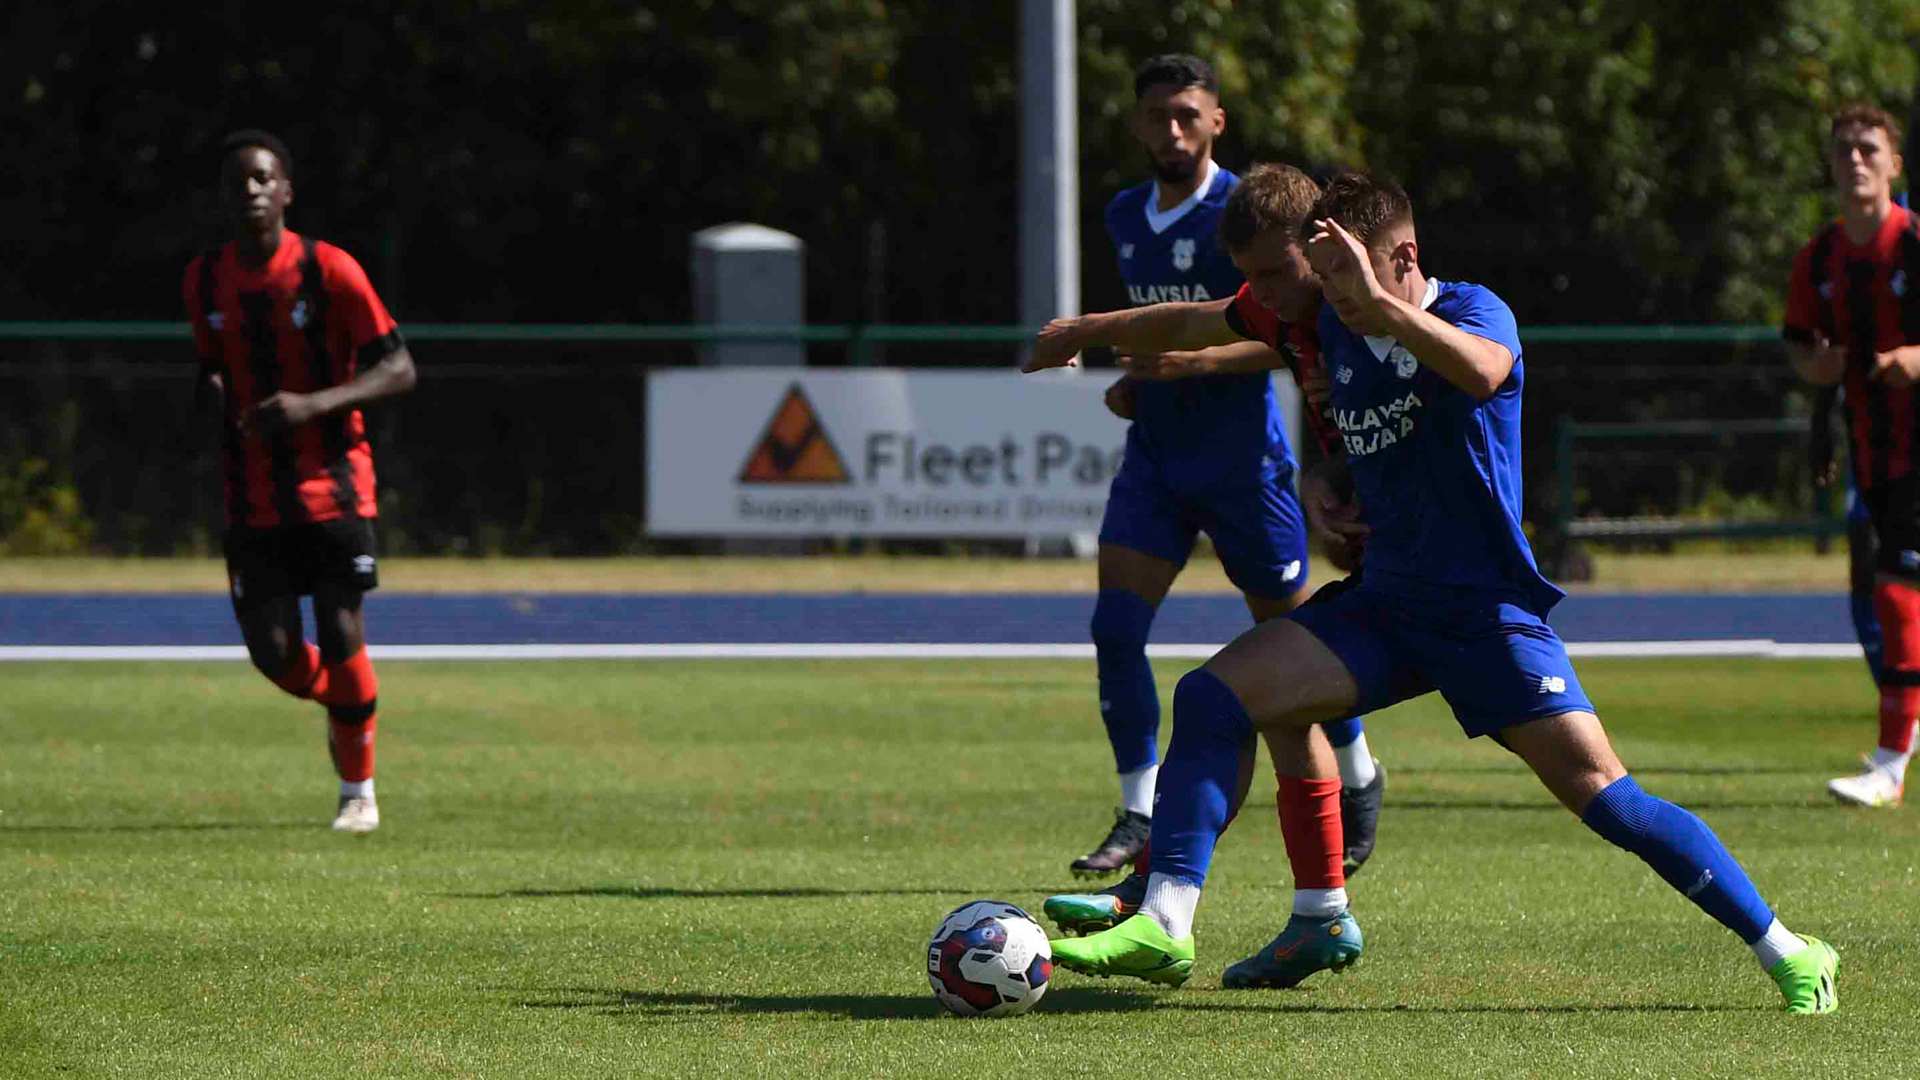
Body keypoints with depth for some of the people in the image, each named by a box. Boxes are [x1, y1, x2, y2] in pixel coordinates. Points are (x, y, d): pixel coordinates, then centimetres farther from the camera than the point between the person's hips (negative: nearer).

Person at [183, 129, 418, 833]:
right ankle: (341, 706, 31)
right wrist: (218, 402, -3)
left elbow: (399, 370, -11)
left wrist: (312, 405, -24)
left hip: (334, 486, -3)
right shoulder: (205, 281, 3)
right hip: (254, 499, 3)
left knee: (341, 640, -9)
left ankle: (358, 792, 10)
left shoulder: (329, 272, -10)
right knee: (273, 653, -4)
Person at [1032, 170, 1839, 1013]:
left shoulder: (1474, 312, -13)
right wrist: (1324, 485, 5)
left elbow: (1480, 374, -39)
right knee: (1214, 697, -7)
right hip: (1384, 602, 7)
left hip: (1488, 611, -7)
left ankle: (1787, 952, -3)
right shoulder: (1336, 331, 7)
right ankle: (1165, 926, -5)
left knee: (1601, 794, -13)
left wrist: (1380, 302, -47)